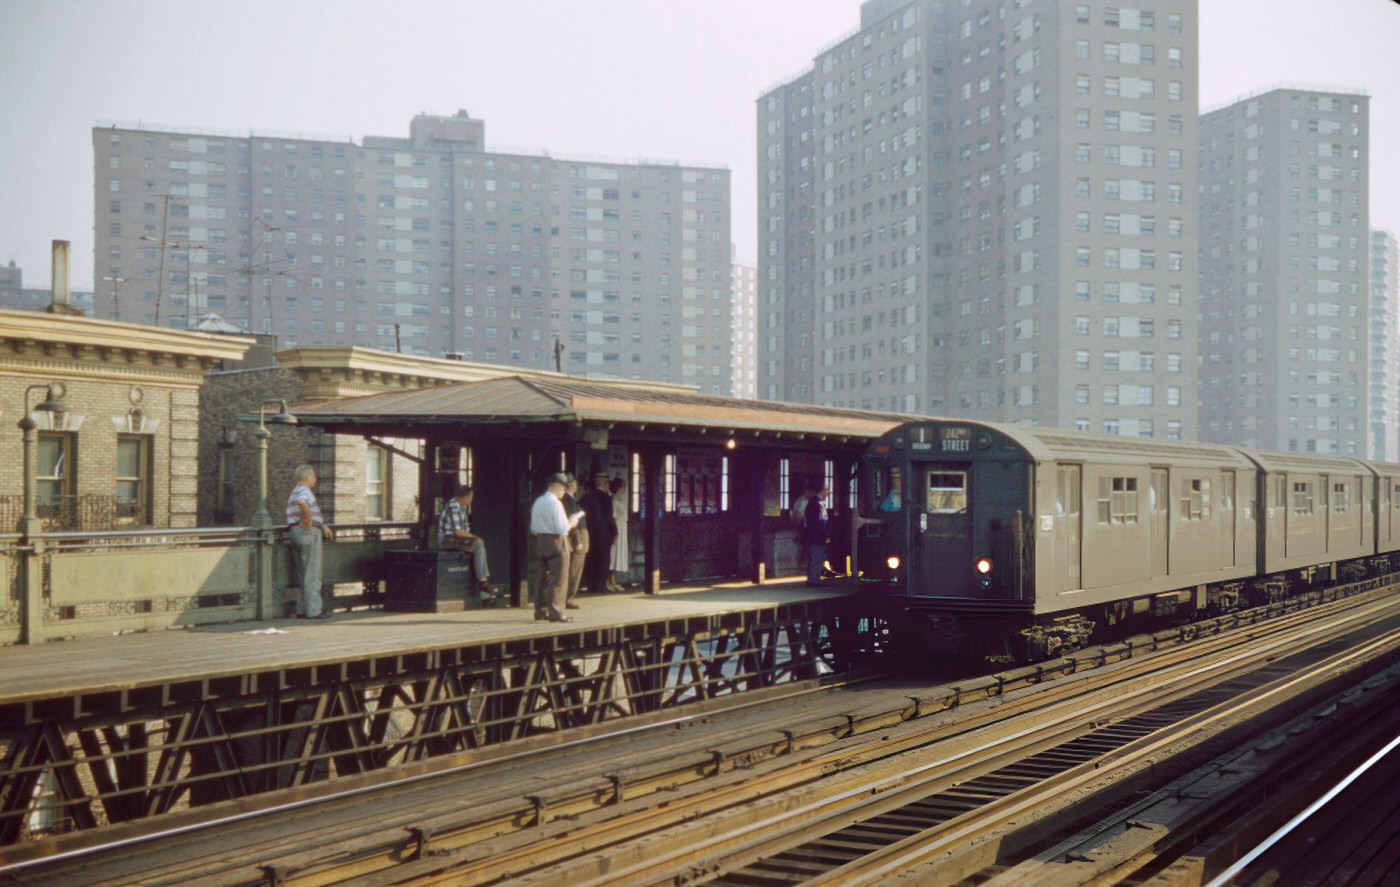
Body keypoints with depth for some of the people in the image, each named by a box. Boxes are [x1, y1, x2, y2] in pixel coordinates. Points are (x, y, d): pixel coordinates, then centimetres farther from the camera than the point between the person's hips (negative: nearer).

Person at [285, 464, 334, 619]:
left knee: (303, 575, 14)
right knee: (312, 574, -6)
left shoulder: (295, 491, 22)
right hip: (308, 531, -10)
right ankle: (313, 611, -5)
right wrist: (309, 519, -24)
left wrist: (322, 525, 23)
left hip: (295, 530, 10)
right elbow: (302, 502, -35)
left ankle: (302, 610, 16)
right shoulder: (304, 490, -10)